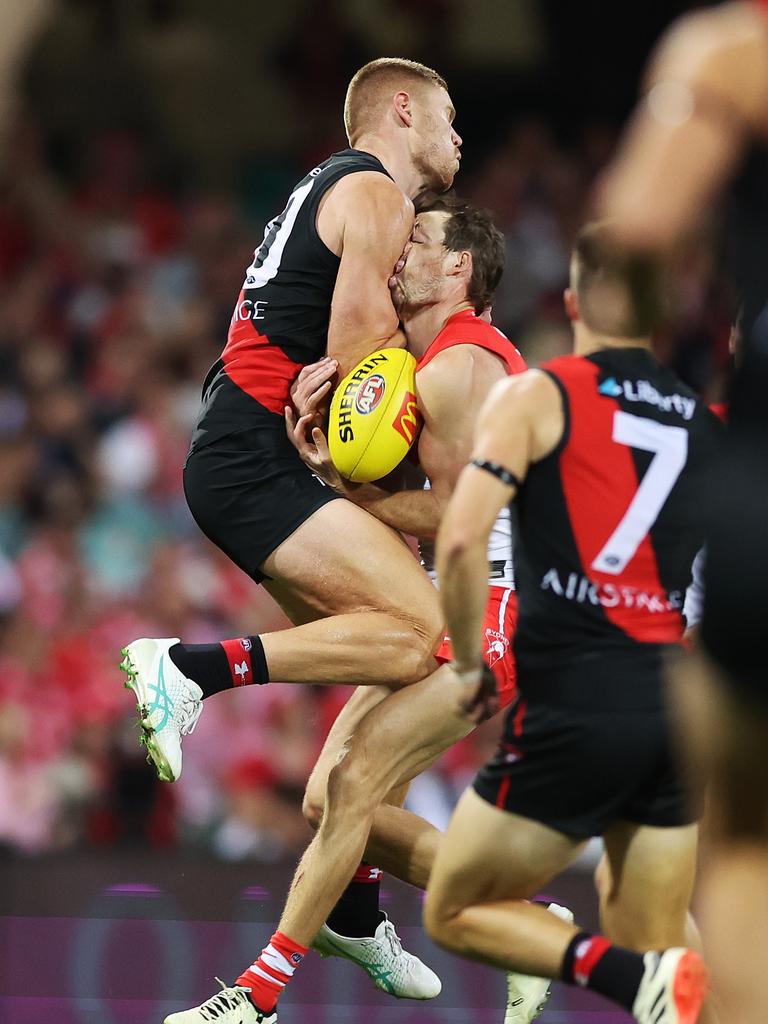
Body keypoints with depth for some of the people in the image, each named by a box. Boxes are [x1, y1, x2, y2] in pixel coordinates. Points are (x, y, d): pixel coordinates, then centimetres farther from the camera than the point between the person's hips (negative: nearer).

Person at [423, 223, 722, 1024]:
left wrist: (469, 664, -1)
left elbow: (461, 541, -12)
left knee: (455, 914, 10)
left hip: (572, 705, -4)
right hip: (687, 708, 4)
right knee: (648, 948, 16)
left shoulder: (537, 396, -1)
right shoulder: (712, 421, 13)